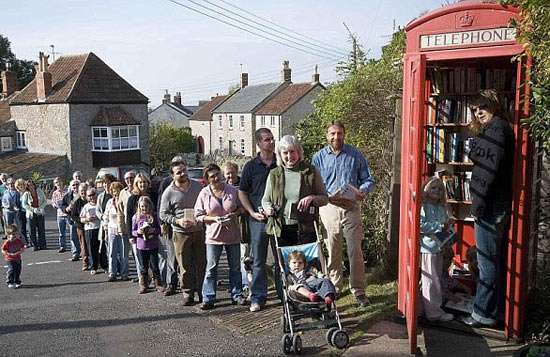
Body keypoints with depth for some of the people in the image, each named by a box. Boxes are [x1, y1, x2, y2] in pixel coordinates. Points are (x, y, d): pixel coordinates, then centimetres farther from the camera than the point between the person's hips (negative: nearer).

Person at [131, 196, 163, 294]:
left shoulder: (154, 215, 0)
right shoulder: (136, 217, 2)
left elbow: (159, 229, 3)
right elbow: (133, 231, 6)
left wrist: (153, 230, -17)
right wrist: (138, 232, -15)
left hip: (153, 245, -1)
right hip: (141, 246, 1)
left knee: (155, 266, 5)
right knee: (143, 267, 9)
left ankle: (158, 284, 15)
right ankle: (143, 285, 18)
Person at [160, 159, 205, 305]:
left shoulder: (198, 186, 4)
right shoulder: (169, 192, -4)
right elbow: (163, 214, 0)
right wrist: (178, 221, -16)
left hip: (199, 231, 2)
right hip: (180, 234, -2)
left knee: (202, 264, 6)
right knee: (185, 266, 2)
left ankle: (203, 293, 17)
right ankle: (188, 294, 14)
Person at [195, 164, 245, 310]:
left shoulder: (232, 190, -1)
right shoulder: (204, 194, -4)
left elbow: (241, 207, 8)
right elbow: (198, 215, -1)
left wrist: (234, 214, -12)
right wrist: (214, 218, -16)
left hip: (233, 234, 2)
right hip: (214, 234, -1)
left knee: (235, 267, 10)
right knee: (211, 268, 0)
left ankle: (236, 295, 23)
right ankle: (208, 298, 7)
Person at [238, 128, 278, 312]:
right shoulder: (251, 166, 2)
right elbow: (242, 192, 5)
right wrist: (252, 212, -5)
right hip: (258, 219, -1)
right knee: (258, 260, 5)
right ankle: (257, 297, 13)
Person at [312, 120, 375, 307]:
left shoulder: (355, 154, 6)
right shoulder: (319, 157, 7)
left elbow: (368, 179, 9)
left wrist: (363, 190, -13)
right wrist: (327, 196, -14)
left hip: (351, 208, -1)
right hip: (329, 208, 1)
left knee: (355, 251, -2)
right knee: (332, 251, 7)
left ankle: (359, 290, 7)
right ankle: (334, 287, 22)